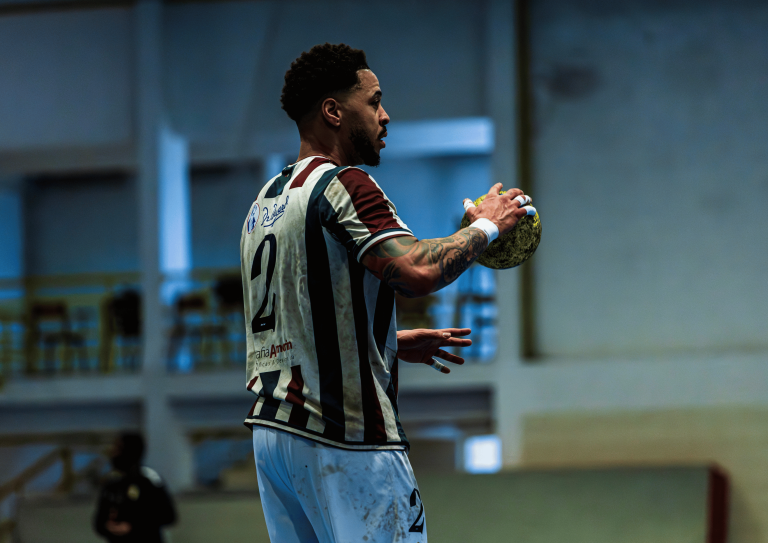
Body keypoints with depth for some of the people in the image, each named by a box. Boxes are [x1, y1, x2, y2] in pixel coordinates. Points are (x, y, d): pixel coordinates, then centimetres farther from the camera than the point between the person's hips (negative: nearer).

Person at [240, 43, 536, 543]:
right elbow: (417, 271, -25)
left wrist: (393, 344, 25)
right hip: (343, 437, -9)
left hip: (273, 427, 9)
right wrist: (485, 227, -8)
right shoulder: (342, 184, -10)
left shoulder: (266, 200, 18)